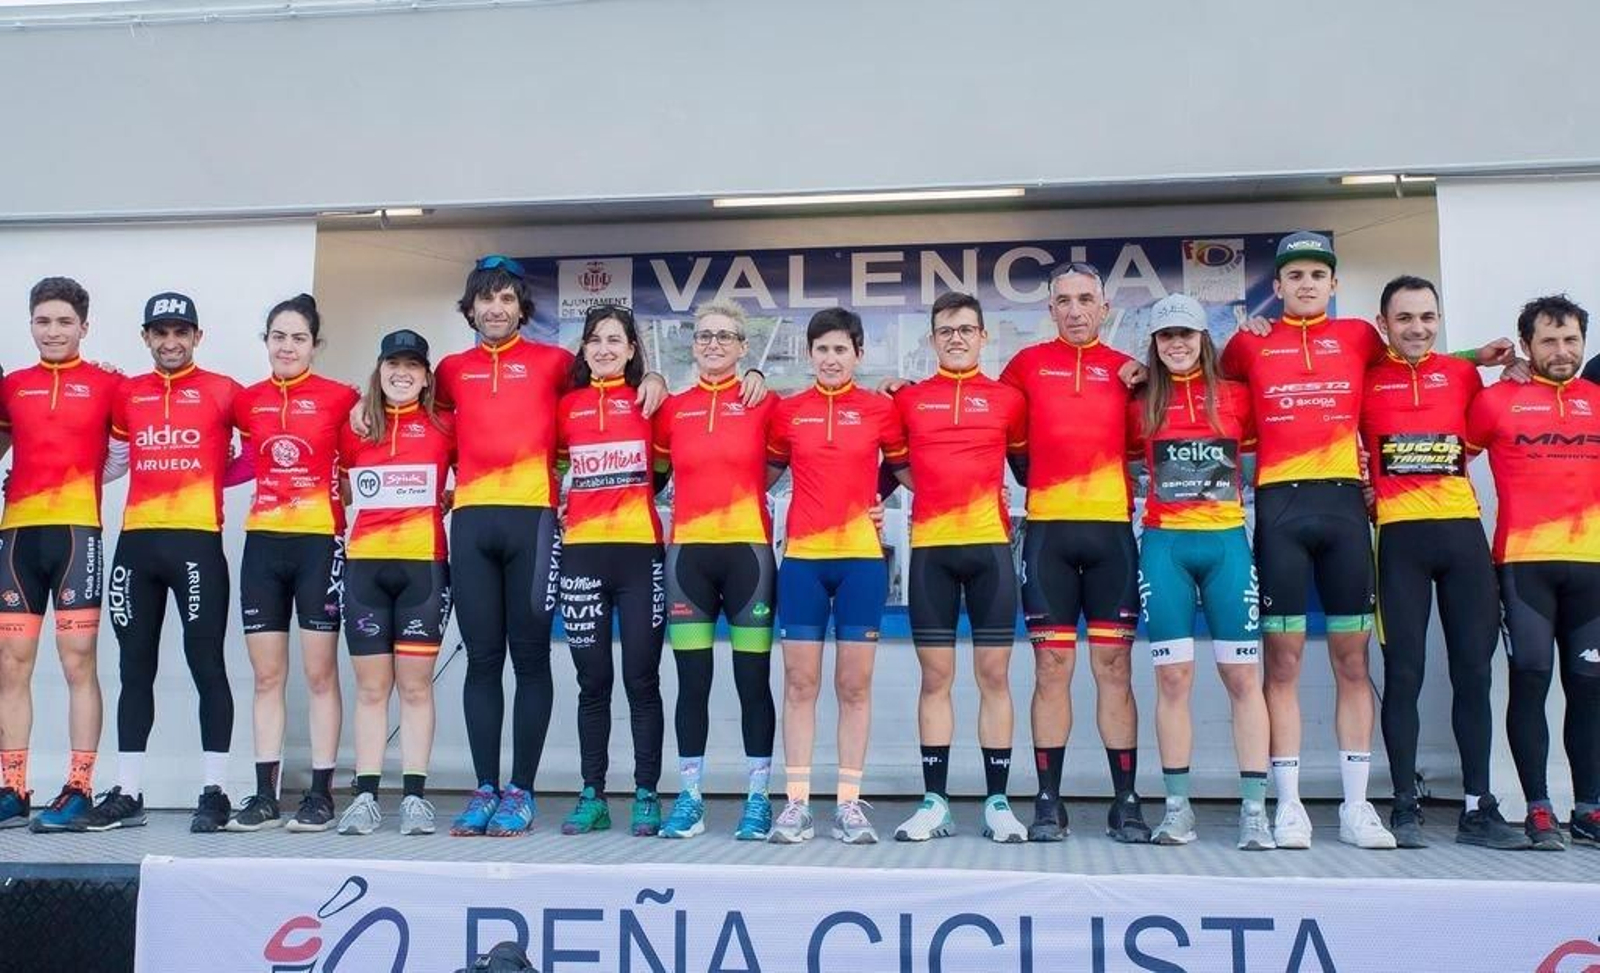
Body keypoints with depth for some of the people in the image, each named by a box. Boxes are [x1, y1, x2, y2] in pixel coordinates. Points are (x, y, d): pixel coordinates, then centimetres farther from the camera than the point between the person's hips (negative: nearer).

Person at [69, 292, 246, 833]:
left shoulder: (222, 391, 2)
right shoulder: (125, 393, 14)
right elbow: (111, 460, 21)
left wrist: (210, 478, -4)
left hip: (197, 542, -4)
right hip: (136, 542, 5)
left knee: (206, 665, -2)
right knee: (135, 669, 9)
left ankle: (214, 792, 3)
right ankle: (126, 794, 15)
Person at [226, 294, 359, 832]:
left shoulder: (340, 398, -2)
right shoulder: (247, 401, 9)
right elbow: (242, 461, 21)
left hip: (320, 541, -4)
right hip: (263, 542, 4)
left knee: (320, 672, 0)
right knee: (266, 675, 6)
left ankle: (321, 794, 6)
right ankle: (265, 795, 12)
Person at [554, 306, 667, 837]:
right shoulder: (567, 404, 10)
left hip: (640, 550, -2)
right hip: (582, 551, 2)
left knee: (641, 679, 1)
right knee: (592, 682, 7)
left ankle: (646, 795, 8)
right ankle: (592, 796, 14)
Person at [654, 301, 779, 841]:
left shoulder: (763, 402, 2)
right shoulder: (673, 408, 8)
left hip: (748, 549, -2)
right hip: (688, 552, 2)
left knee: (753, 680, 2)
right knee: (692, 681, 5)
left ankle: (758, 798, 11)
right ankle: (690, 798, 13)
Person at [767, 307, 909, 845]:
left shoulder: (881, 409, 3)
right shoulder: (788, 410, 7)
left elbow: (906, 470, 12)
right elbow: (768, 472, 16)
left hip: (861, 557, -1)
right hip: (802, 557, 1)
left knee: (855, 684, 3)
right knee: (799, 682, 2)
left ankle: (849, 802, 10)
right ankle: (796, 801, 8)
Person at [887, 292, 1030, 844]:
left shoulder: (1007, 399, 8)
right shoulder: (909, 400, 10)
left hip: (990, 545, 0)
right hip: (929, 548, 1)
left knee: (994, 674, 1)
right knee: (935, 675, 3)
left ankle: (998, 803, 8)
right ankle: (934, 803, 9)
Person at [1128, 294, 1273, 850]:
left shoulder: (1236, 398, 7)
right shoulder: (1142, 405, 9)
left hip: (1226, 543, 0)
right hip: (1164, 546, 0)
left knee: (1243, 676, -1)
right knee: (1173, 677, 0)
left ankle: (1254, 811, 3)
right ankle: (1177, 808, 7)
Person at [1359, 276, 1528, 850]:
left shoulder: (1463, 374, 12)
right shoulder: (1365, 379, 4)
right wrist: (1364, 486, -6)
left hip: (1463, 530, 3)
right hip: (1399, 536, -3)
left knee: (1474, 671, 4)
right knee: (1403, 674, -2)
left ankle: (1478, 808, 13)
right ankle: (1406, 807, 6)